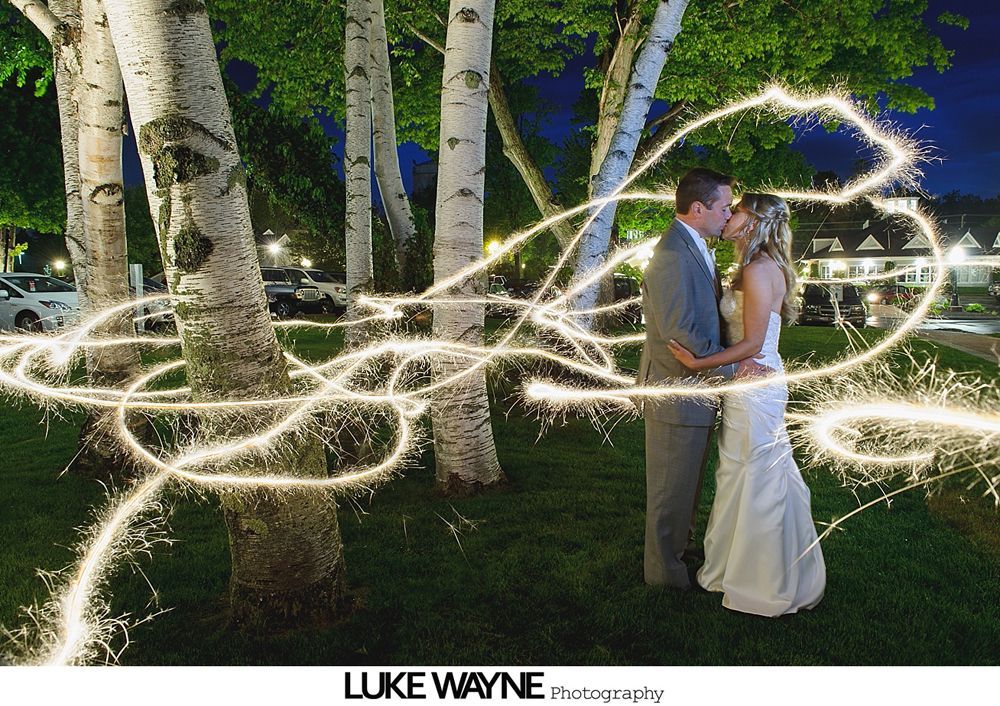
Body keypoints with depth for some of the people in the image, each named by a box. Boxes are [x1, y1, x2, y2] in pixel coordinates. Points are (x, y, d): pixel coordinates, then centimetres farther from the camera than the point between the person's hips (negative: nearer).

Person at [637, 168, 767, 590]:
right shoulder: (672, 255, -24)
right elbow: (680, 336, -28)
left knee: (688, 480, 25)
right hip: (677, 392, -10)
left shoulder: (694, 248, 11)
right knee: (671, 486, 6)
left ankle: (682, 543, 44)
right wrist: (732, 366, -19)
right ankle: (664, 568, 23)